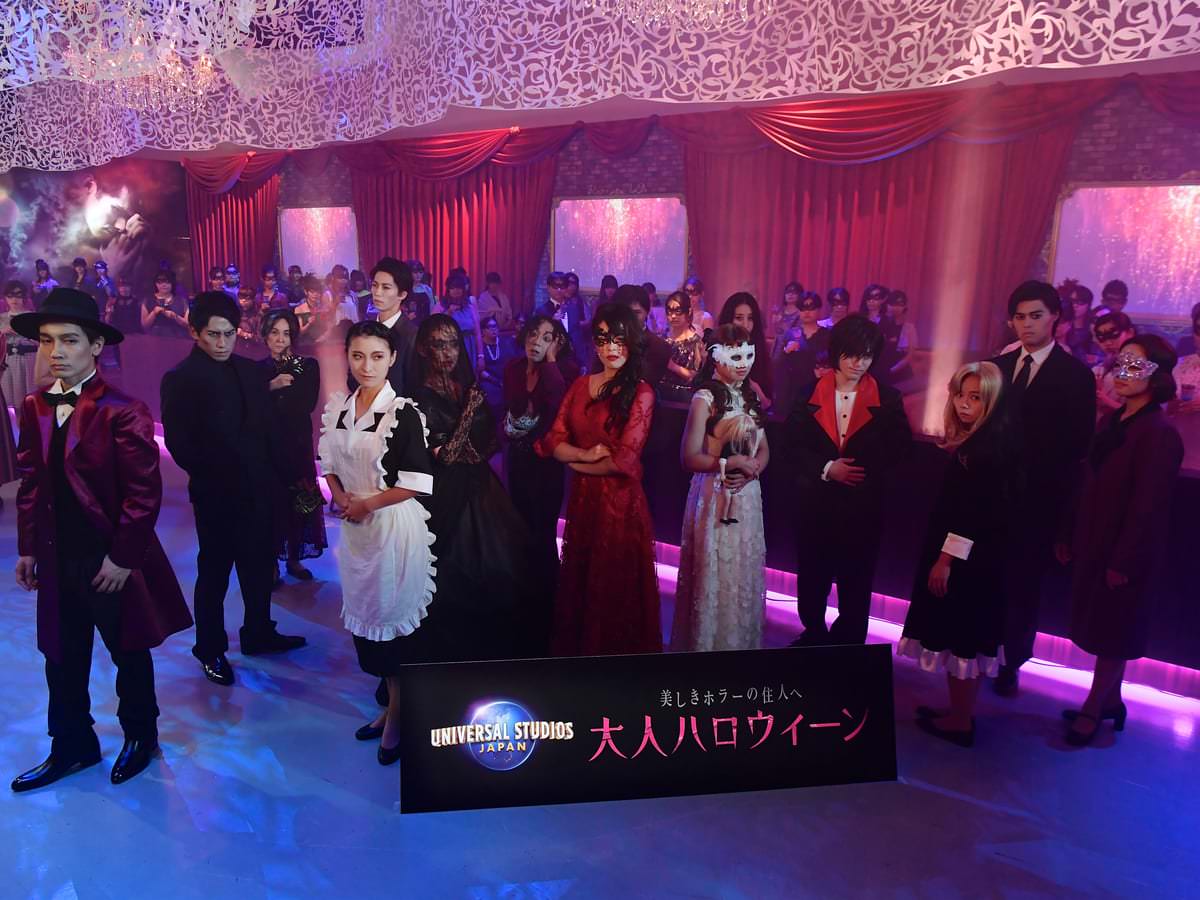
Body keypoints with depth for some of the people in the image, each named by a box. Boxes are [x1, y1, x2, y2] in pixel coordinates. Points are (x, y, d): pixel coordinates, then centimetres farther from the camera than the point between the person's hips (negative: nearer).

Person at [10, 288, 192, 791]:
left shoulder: (122, 411, -17)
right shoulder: (34, 408, 4)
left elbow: (144, 493, -17)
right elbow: (32, 484, 10)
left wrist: (122, 558, -17)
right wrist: (28, 548, 9)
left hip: (111, 560, -5)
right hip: (58, 559, 6)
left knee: (129, 654, 13)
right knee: (62, 659, 17)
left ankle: (140, 738, 35)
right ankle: (71, 747, 36)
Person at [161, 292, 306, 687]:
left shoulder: (248, 370, 5)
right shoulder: (180, 379, -9)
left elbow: (269, 428, 6)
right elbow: (179, 444, -12)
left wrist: (286, 473, 2)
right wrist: (213, 477, -12)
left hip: (257, 488, 5)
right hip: (216, 494, -5)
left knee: (259, 566, 17)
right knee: (214, 573, 10)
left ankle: (259, 633, 36)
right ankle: (210, 649, 28)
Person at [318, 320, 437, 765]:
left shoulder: (404, 412, -13)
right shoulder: (337, 407, 5)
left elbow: (417, 483, -16)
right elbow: (330, 464, 12)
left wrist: (366, 503, -12)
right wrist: (342, 498, -6)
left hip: (395, 527, -6)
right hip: (354, 527, 6)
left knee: (396, 616, 6)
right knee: (367, 614, 14)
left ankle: (397, 716, 23)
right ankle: (391, 702, 33)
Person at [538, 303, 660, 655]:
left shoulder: (640, 392, -9)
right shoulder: (580, 386, 8)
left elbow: (624, 459, -16)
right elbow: (554, 440, 2)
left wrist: (574, 462, -5)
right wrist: (586, 454, -16)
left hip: (620, 502, -5)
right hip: (582, 499, 5)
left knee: (616, 587, 7)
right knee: (579, 581, 16)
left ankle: (617, 651, 25)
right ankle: (577, 649, 34)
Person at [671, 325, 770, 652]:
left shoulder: (751, 397, 9)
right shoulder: (705, 399, -12)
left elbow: (763, 449, 11)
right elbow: (689, 457, -16)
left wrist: (752, 469, -8)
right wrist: (730, 462, -17)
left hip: (747, 497, 6)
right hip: (715, 499, -6)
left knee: (744, 576, 15)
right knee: (713, 577, 3)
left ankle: (741, 642, 31)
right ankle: (706, 642, 20)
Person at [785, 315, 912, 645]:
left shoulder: (887, 399, -3)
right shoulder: (810, 393, -1)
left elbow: (899, 448, 0)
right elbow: (793, 444, -3)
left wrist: (867, 473, -13)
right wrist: (826, 469, -17)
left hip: (863, 506, -1)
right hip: (816, 502, 1)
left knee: (856, 580, 10)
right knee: (811, 575, 15)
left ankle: (848, 645, 28)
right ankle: (813, 634, 38)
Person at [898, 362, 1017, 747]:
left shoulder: (992, 444, -18)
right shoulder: (968, 440, 10)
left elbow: (979, 510, -22)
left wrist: (946, 559, -20)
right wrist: (942, 556, 10)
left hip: (968, 559, -9)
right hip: (952, 554, 9)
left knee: (960, 636, 2)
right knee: (955, 635, 17)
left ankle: (960, 722, 16)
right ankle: (958, 712, 30)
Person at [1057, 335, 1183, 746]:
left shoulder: (1159, 434, -18)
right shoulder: (1112, 421, 6)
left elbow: (1149, 505, -19)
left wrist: (1124, 562, -17)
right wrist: (1071, 537, 8)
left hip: (1123, 552, -8)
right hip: (1095, 545, 8)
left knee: (1111, 632, 6)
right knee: (1103, 629, 18)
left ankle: (1093, 710, 19)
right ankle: (1110, 700, 32)